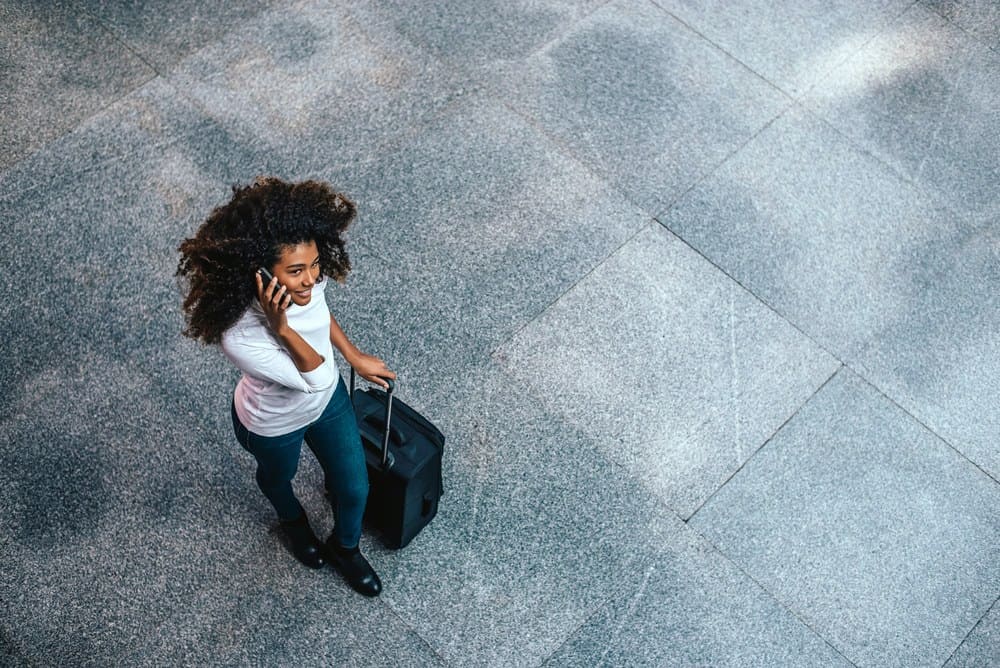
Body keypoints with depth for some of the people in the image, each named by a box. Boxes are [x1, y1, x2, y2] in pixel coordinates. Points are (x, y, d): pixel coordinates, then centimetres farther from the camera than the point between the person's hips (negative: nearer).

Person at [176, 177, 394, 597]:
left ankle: (344, 548, 55)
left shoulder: (308, 282, -29)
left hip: (328, 400, 4)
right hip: (275, 425, -4)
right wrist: (281, 329, -51)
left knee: (354, 487, 21)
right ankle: (292, 520, 68)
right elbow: (318, 378, -37)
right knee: (278, 478, 31)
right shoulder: (240, 338, -46)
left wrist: (356, 357, 6)